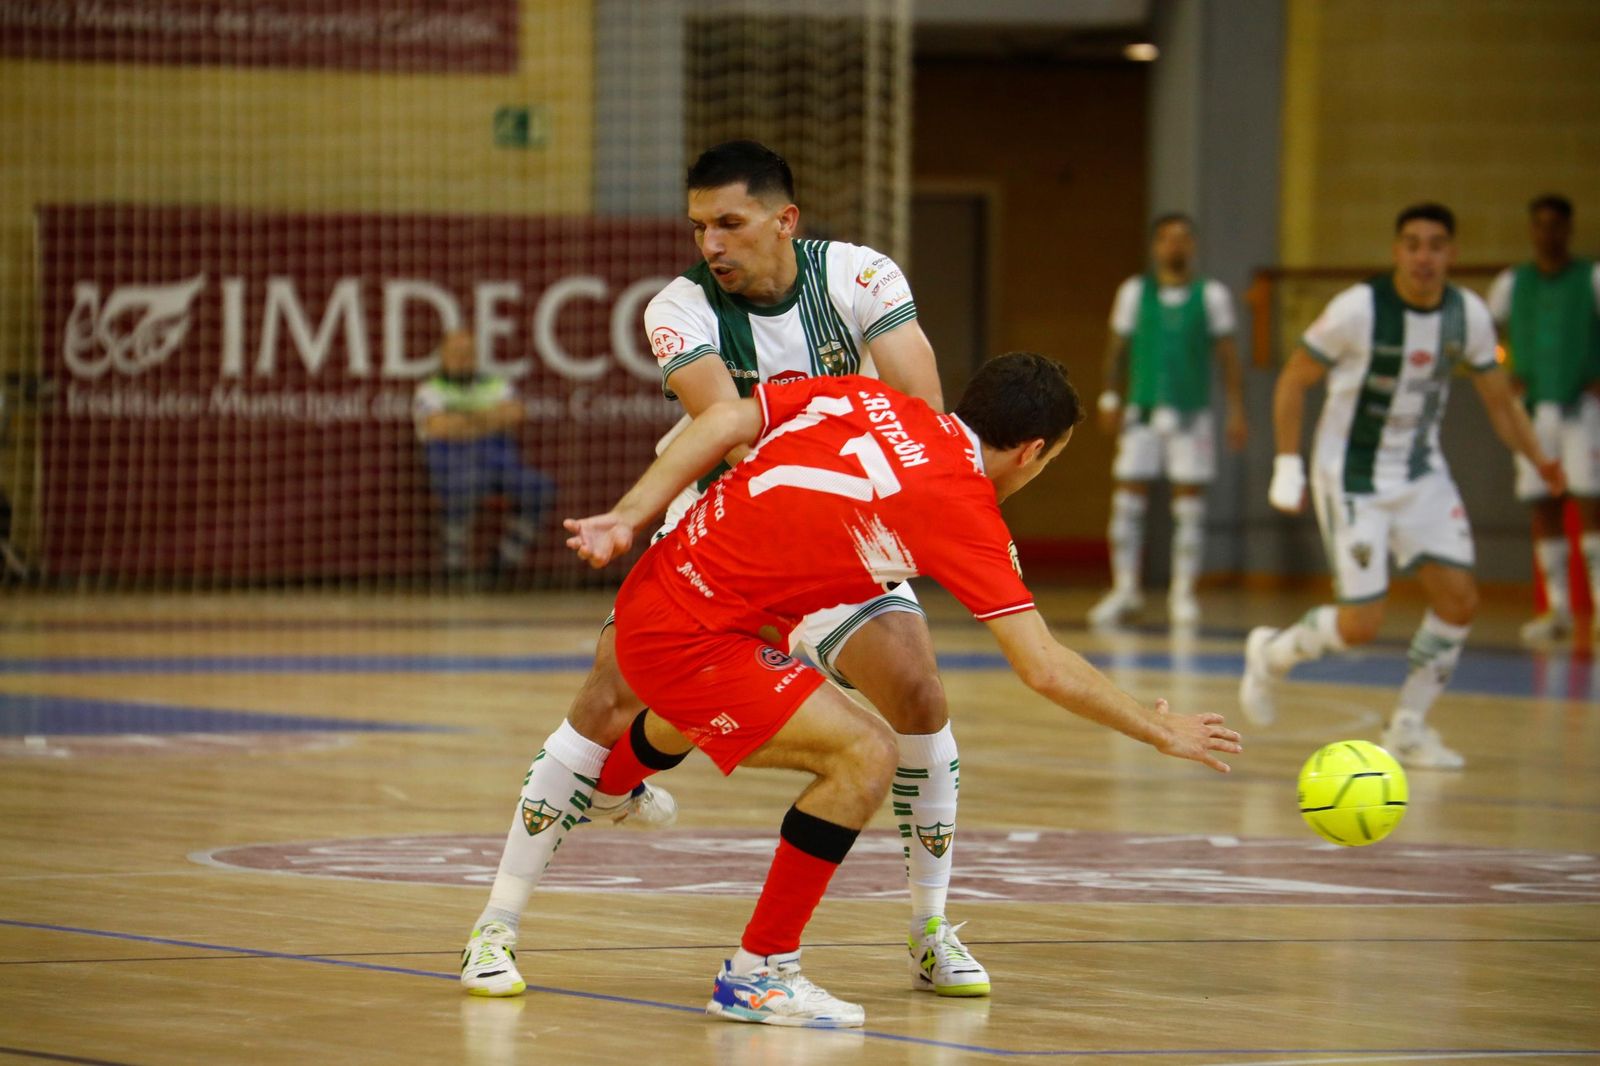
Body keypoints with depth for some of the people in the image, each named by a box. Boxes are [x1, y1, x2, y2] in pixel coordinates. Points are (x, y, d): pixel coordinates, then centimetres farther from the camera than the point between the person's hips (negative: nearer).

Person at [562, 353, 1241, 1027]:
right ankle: (757, 972, -5)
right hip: (690, 635, -9)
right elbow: (1045, 670, -16)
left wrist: (628, 517, 4)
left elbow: (726, 420, 0)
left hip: (648, 594, 9)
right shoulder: (963, 509, -16)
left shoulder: (862, 397, 3)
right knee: (865, 756, -14)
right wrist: (1162, 732, -5)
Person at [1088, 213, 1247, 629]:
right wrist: (1110, 399, 2)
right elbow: (1117, 348, 11)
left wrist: (1236, 411, -1)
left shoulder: (1212, 295, 4)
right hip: (1142, 408, 1)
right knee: (1127, 498, -3)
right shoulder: (1134, 292, 7)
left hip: (1191, 411, -1)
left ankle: (1183, 595, 6)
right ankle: (1125, 590, 6)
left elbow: (1227, 356, 5)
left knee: (1190, 502, -1)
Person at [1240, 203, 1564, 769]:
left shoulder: (1468, 315, -6)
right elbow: (1293, 380, -9)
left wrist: (1540, 461, -5)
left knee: (1459, 599, -6)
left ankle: (1408, 728, 10)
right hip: (1352, 478, -5)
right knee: (1360, 624, -9)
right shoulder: (1358, 309, -19)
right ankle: (1270, 653, 22)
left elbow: (1499, 399, 7)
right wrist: (1288, 467, -12)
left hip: (1421, 473, 5)